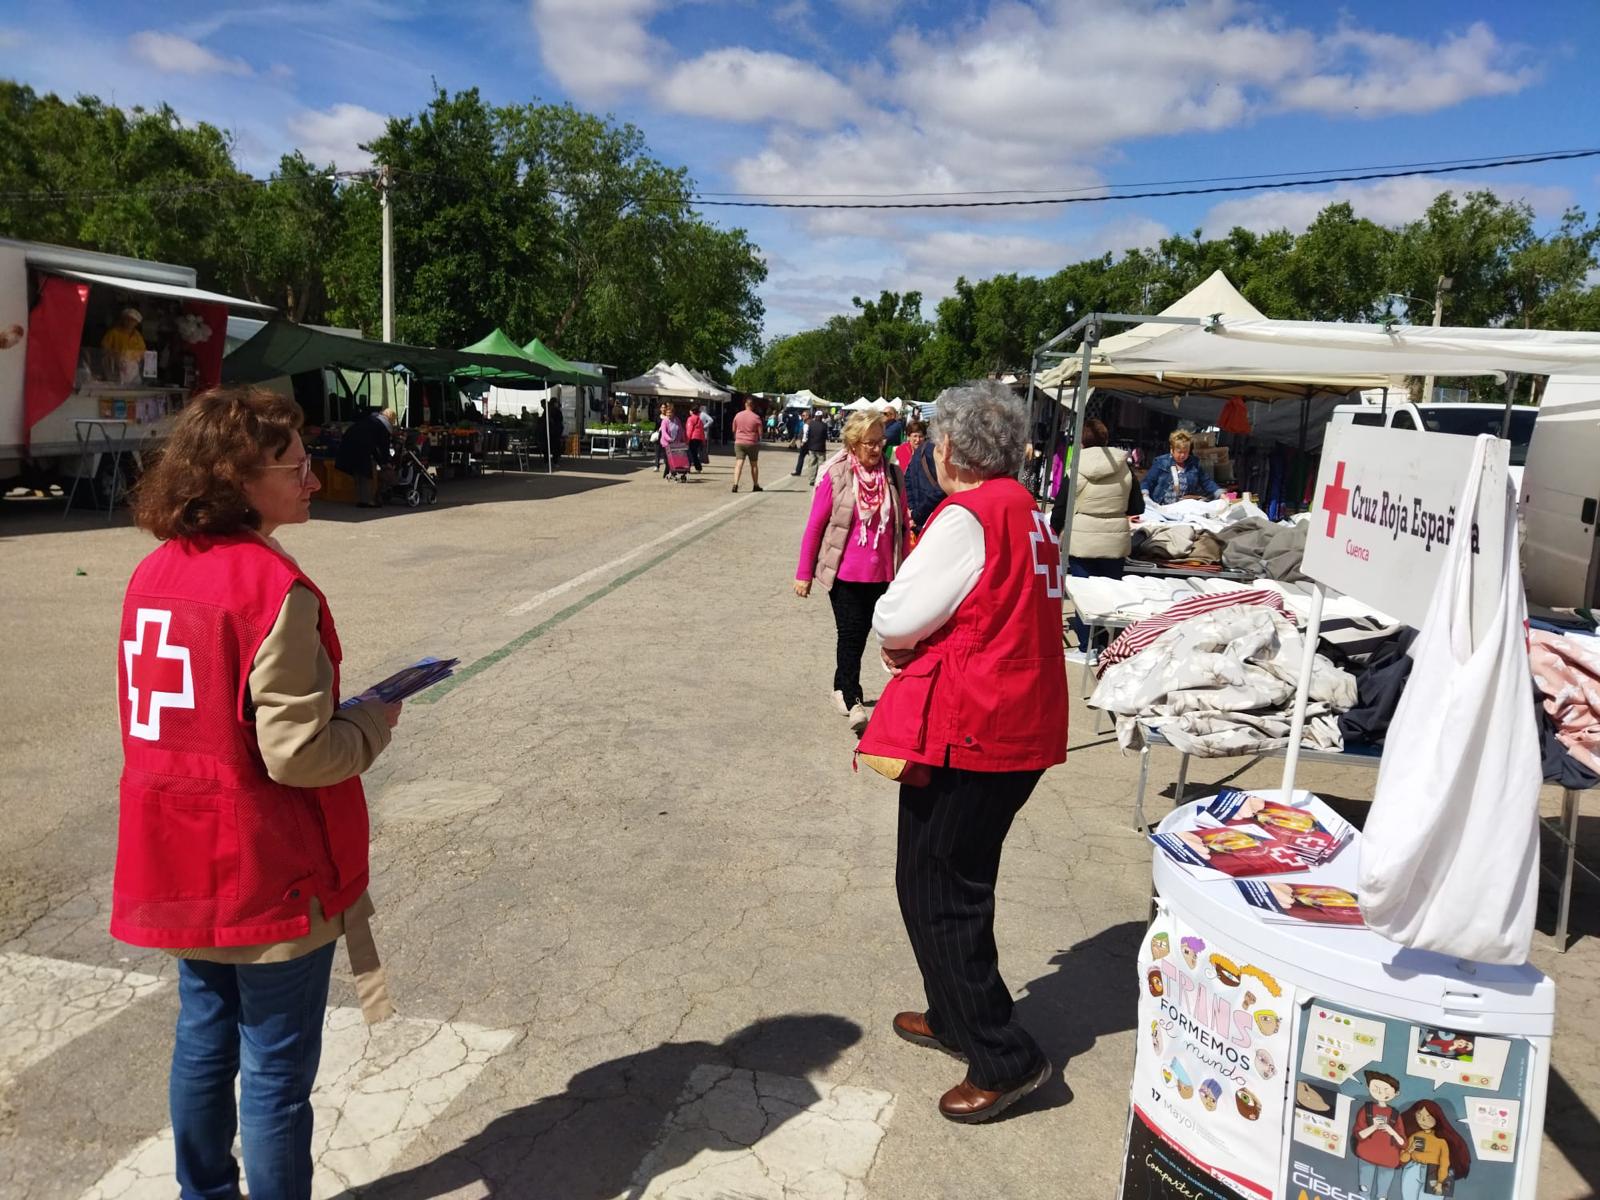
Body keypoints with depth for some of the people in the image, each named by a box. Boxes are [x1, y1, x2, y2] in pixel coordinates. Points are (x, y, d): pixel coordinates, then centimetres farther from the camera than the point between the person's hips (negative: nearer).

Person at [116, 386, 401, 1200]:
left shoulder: (152, 575, 2)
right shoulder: (275, 588, -22)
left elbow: (185, 714, 10)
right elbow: (298, 754, -23)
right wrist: (374, 721, -6)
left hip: (180, 863, 8)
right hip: (268, 872, -8)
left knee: (204, 1036, 23)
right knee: (277, 1068, 9)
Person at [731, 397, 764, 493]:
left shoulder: (738, 415, 2)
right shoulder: (756, 418, -7)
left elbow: (734, 430, 10)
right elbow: (760, 432, -6)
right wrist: (758, 440, 13)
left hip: (739, 443, 1)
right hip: (752, 443, -1)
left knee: (738, 464, -4)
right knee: (754, 465, 13)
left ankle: (735, 484, -22)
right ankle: (755, 485, 23)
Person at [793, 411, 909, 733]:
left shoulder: (892, 475, 0)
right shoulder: (835, 475, -10)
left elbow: (902, 526, 8)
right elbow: (815, 526, -4)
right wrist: (803, 573, -1)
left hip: (879, 574, 4)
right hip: (843, 573, -3)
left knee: (861, 632, 13)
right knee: (851, 633, -4)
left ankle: (841, 688, 31)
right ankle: (853, 700, 2)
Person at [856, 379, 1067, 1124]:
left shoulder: (967, 517, -18)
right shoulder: (1027, 513, 10)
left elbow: (894, 620, -17)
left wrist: (900, 640, 4)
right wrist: (924, 638, 4)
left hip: (967, 729, -9)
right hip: (1021, 724, 9)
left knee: (935, 889, 4)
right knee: (960, 880, 22)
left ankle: (1004, 1058, 11)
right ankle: (958, 1016, 37)